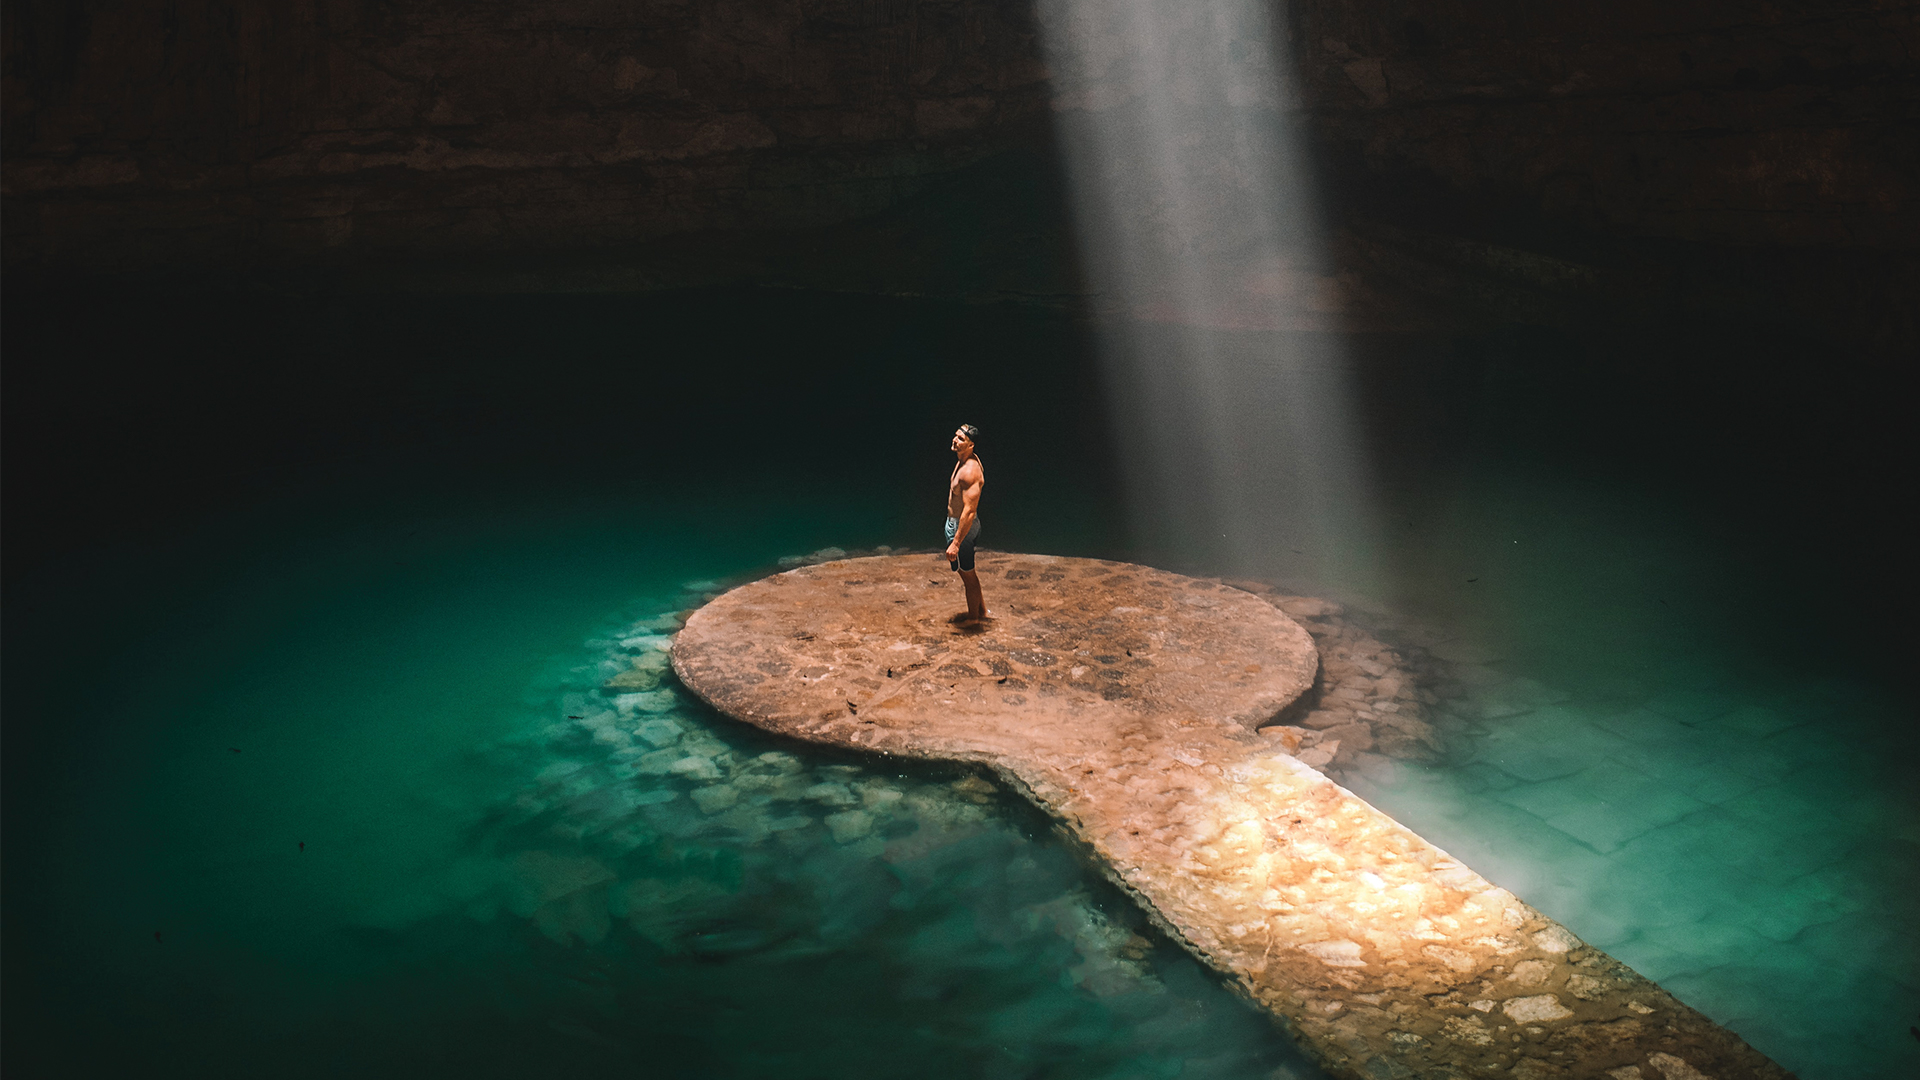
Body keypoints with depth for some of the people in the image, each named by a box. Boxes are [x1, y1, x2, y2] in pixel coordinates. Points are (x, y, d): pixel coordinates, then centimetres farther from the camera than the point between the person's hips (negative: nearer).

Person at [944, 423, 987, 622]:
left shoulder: (970, 472, -29)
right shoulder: (966, 460, 2)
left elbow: (969, 511, -31)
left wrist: (955, 543, -30)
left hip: (962, 526, -10)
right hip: (954, 521, 10)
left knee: (967, 573, 10)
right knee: (966, 570, 25)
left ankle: (973, 617, 28)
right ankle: (981, 609, 41)